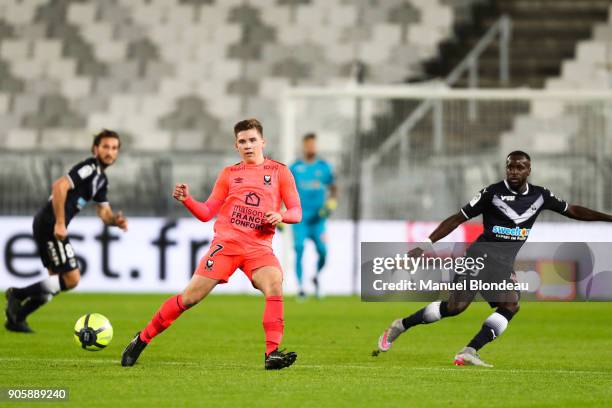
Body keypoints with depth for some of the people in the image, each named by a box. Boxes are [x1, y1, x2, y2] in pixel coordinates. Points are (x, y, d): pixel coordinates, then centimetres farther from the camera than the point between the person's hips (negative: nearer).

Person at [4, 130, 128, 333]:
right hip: (50, 225, -10)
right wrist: (60, 223, -25)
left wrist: (116, 220, -5)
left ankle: (16, 317, 21)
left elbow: (104, 212, 19)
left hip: (47, 226, 10)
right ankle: (18, 294, -2)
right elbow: (59, 186, -25)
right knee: (71, 279, -9)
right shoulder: (89, 168, -12)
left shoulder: (101, 179, 19)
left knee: (57, 281, 18)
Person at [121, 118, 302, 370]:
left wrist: (281, 216, -14)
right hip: (226, 242, 0)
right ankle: (142, 339, 8)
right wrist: (187, 200, -5)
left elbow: (296, 212, 8)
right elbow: (206, 213, 14)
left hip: (259, 246, 0)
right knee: (191, 296, -5)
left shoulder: (279, 171, 11)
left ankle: (272, 354, -28)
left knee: (274, 285, -29)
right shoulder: (229, 174, 14)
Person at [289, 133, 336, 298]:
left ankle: (316, 277, 22)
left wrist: (331, 203, -6)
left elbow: (332, 188, 14)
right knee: (299, 250, -11)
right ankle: (300, 287, -4)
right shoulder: (295, 168, 4)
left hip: (318, 218, 1)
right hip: (299, 217, -1)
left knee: (322, 252, -8)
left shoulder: (324, 167, 7)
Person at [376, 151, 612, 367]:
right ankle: (400, 326, 2)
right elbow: (458, 219, -3)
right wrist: (425, 245, -7)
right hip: (483, 252, -5)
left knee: (510, 305, -18)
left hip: (505, 262, 5)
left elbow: (573, 211, 19)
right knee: (457, 305, -14)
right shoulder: (493, 193, -5)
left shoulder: (540, 196, 8)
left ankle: (468, 353, -21)